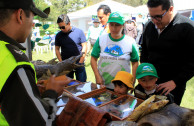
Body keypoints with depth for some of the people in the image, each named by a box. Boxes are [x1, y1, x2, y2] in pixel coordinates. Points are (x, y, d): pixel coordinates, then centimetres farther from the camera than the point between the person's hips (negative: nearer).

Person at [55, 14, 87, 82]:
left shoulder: (79, 32, -4)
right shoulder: (59, 35, 3)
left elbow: (84, 47, -3)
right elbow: (57, 49, 8)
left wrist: (80, 62, -7)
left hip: (79, 63, -2)